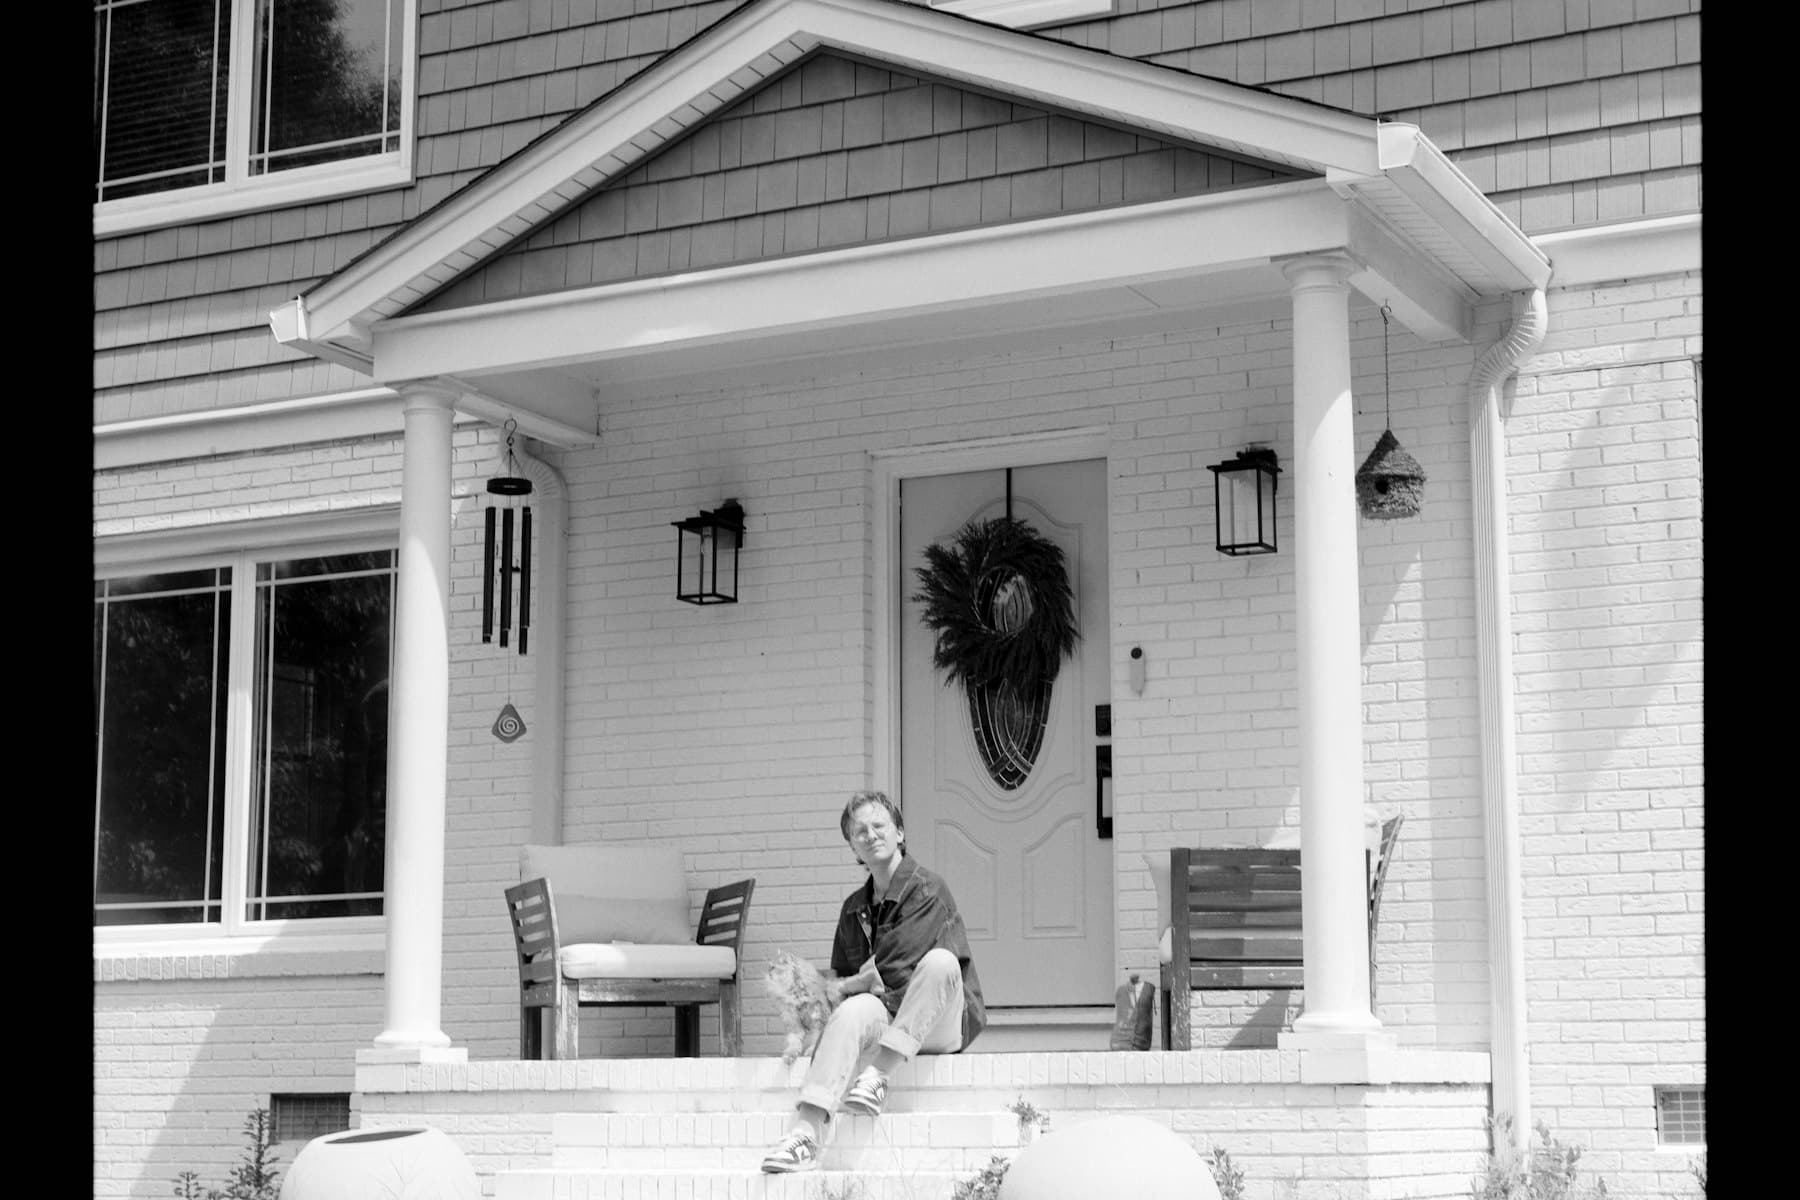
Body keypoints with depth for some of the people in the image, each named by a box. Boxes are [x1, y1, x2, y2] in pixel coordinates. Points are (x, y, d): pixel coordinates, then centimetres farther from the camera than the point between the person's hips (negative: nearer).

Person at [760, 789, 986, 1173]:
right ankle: (806, 1130, -46)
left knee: (940, 961, -34)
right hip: (886, 1018, 4)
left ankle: (877, 1075, -31)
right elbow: (841, 977, 19)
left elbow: (892, 975, -15)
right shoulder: (854, 907, 15)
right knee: (855, 1009, -30)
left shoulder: (928, 891, -7)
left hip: (942, 1024, -4)